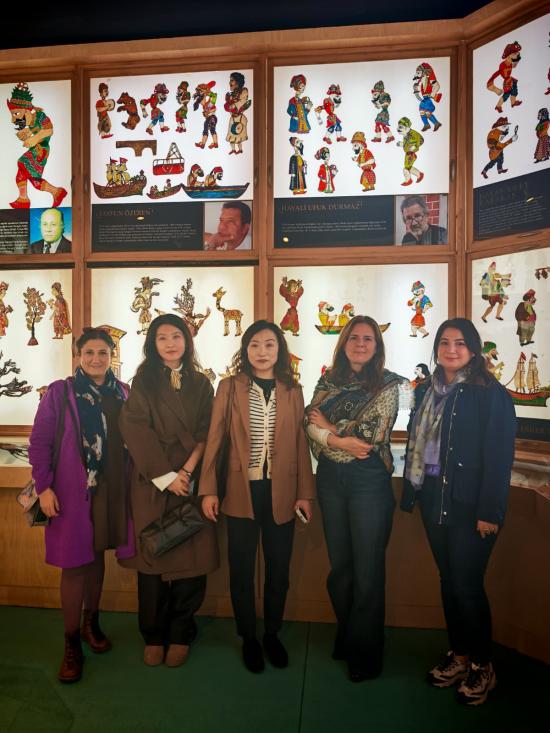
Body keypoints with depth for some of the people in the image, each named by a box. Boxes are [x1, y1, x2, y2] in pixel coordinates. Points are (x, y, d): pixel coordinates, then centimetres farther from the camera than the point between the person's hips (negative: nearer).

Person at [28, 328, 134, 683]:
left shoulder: (123, 393, 2)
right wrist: (43, 487, -10)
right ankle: (72, 644, 20)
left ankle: (92, 623, 37)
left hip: (110, 490, 3)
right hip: (71, 490, -3)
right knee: (74, 564, 5)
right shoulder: (59, 393, -5)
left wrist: (133, 484, 2)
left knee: (97, 556, 17)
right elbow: (40, 443, -5)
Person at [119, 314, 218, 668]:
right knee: (153, 557, 5)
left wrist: (186, 472, -10)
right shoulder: (144, 381, 4)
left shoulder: (201, 384, 9)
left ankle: (181, 635, 19)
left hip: (191, 481, 1)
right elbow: (136, 430, -5)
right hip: (153, 482, -1)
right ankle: (154, 637, 22)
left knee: (190, 556, 1)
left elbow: (205, 434, 3)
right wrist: (165, 476, -10)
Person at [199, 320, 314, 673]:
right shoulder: (229, 387, 0)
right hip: (241, 491, -1)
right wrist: (209, 489, -5)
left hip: (281, 492, 2)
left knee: (279, 569, 12)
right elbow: (214, 439, -1)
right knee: (242, 571, 10)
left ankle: (273, 635, 34)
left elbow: (301, 444, 4)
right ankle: (249, 638, 31)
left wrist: (305, 492, 1)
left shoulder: (293, 390, 4)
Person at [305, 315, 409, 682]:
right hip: (331, 478, 4)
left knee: (368, 570, 6)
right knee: (339, 565, 17)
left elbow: (370, 435, -15)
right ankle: (346, 638, 39)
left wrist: (327, 425, -8)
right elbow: (311, 425, -2)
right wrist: (342, 440, -18)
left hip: (369, 480, -4)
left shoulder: (389, 384, -6)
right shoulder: (329, 380, 6)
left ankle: (366, 652, 26)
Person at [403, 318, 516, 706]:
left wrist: (489, 511, -16)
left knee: (467, 585, 1)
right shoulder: (430, 392, 10)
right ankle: (459, 654, 32)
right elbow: (416, 443, 10)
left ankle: (482, 666, 23)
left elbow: (499, 456, -13)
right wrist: (412, 493, 7)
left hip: (470, 505, -6)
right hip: (434, 500, 6)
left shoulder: (491, 394, -9)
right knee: (448, 580, 15)